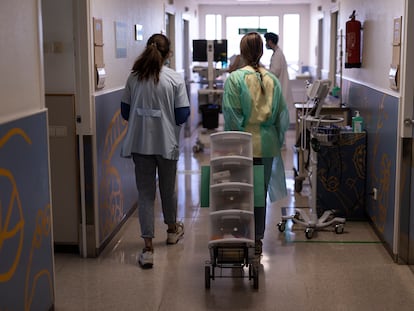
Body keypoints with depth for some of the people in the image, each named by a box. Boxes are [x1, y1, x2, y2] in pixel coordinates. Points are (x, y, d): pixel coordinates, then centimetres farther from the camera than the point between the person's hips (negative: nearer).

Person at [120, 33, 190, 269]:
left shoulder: (134, 78, -2)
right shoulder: (175, 79, -9)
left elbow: (125, 112, 4)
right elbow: (182, 115, -8)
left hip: (140, 143, 1)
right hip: (166, 142, -1)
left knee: (145, 193, 4)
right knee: (168, 188, 18)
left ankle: (148, 248, -1)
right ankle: (172, 229, 41)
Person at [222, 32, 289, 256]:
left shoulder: (234, 78, -9)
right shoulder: (272, 79, 3)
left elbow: (231, 116, -12)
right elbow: (283, 114, 5)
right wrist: (278, 141, 14)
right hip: (267, 145, 4)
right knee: (261, 191, 12)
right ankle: (257, 239, 19)